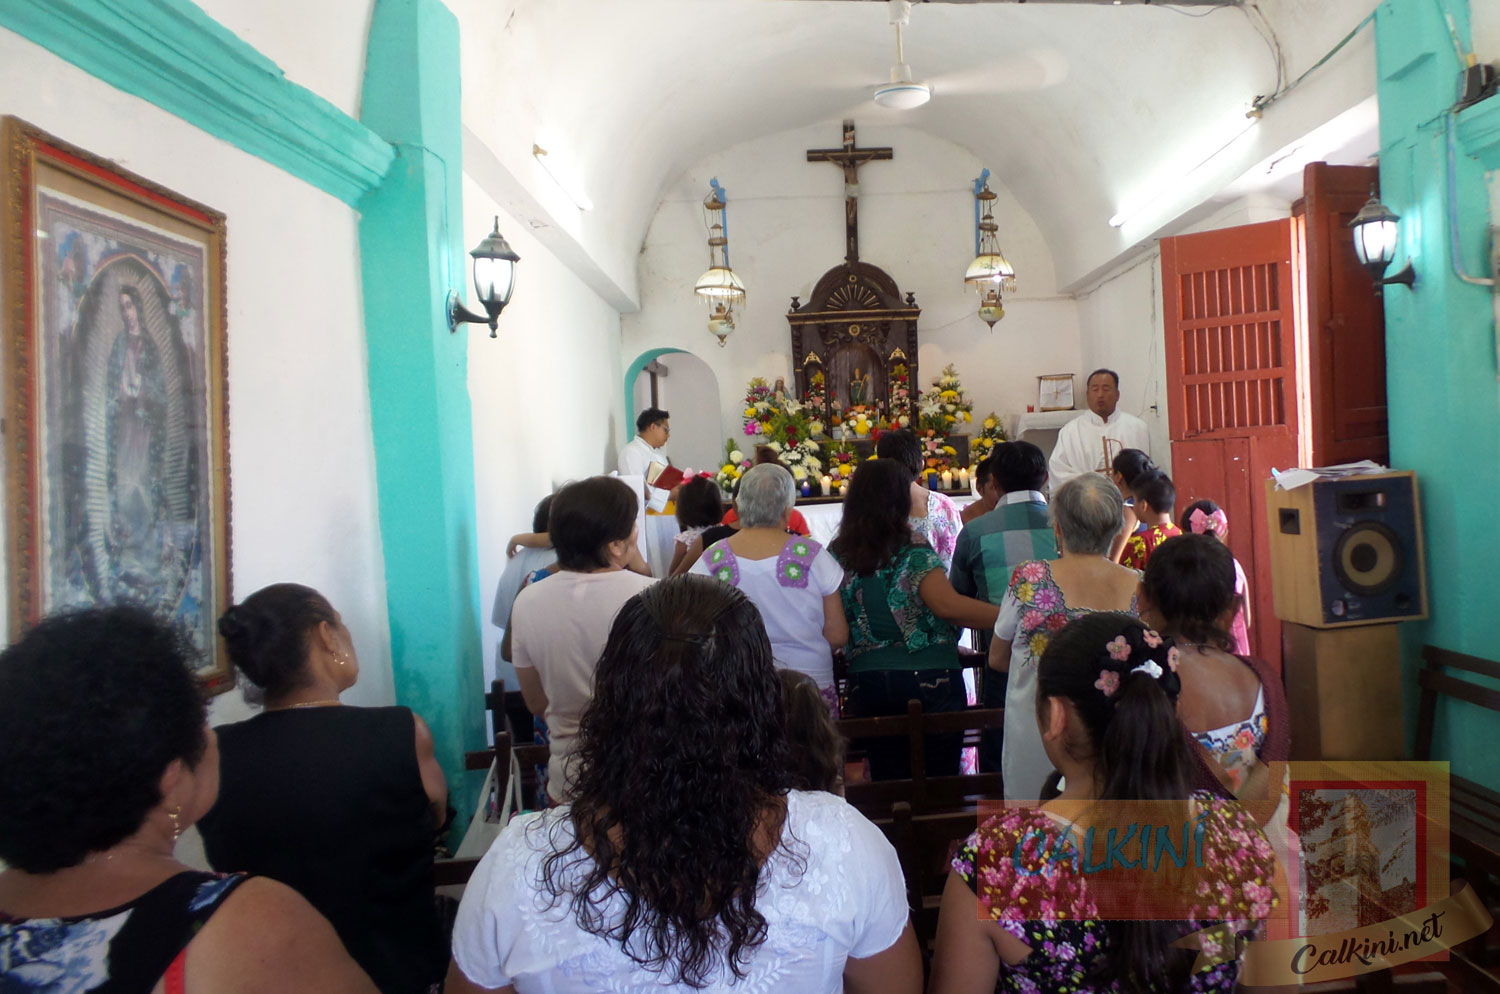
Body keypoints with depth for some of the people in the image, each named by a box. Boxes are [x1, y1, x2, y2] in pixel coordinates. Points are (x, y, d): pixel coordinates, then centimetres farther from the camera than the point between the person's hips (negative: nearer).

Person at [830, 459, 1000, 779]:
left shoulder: (837, 555, 5)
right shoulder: (913, 552, -9)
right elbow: (947, 605, -21)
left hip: (866, 684, 4)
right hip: (930, 679, -4)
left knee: (887, 782, 11)